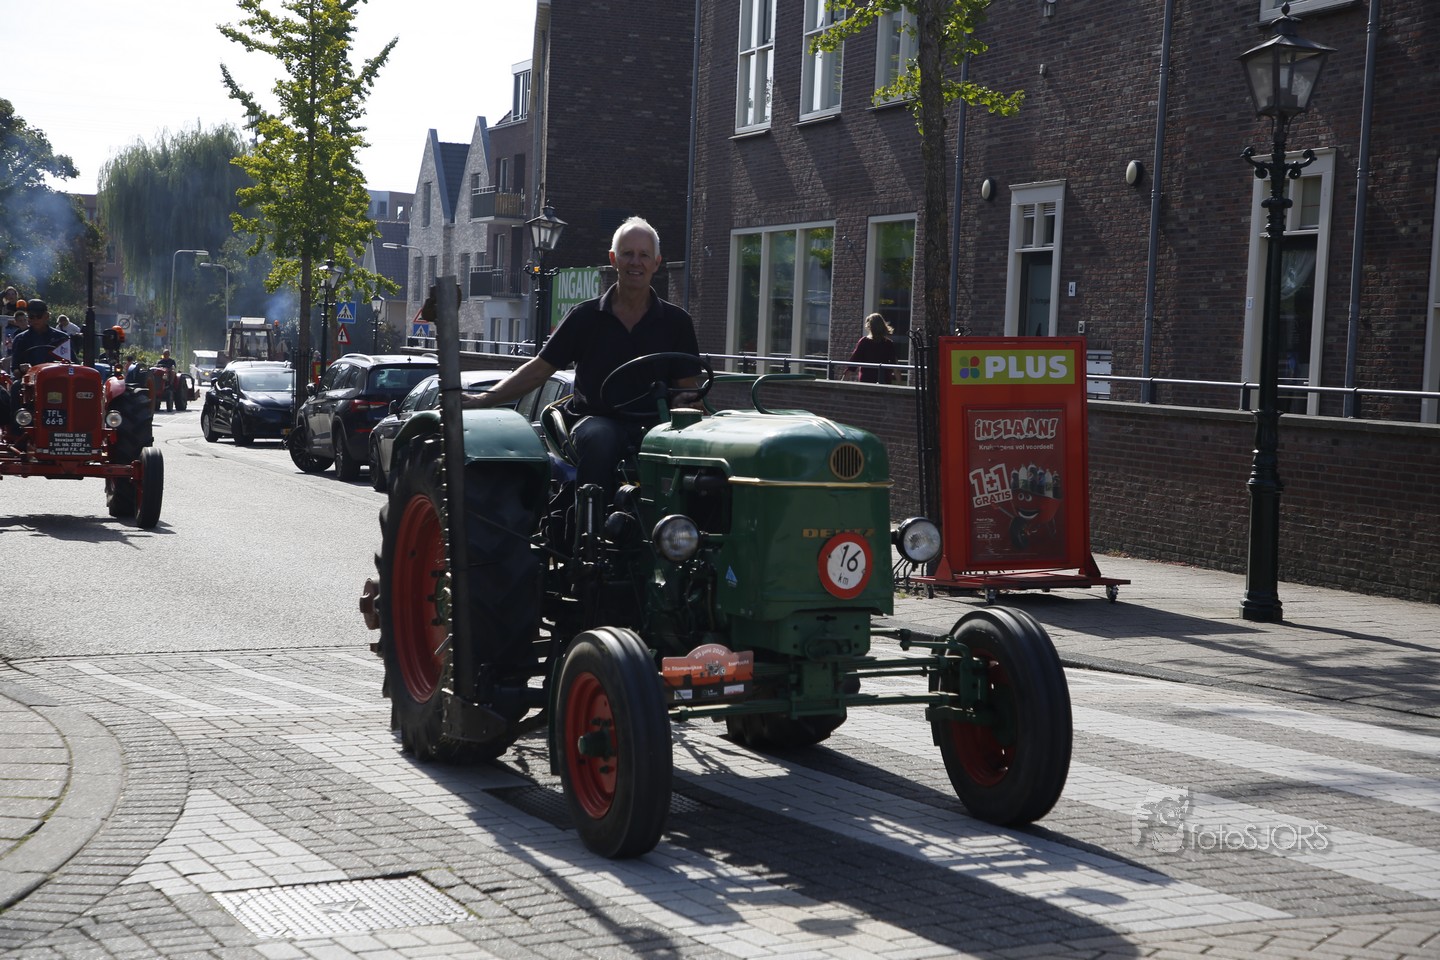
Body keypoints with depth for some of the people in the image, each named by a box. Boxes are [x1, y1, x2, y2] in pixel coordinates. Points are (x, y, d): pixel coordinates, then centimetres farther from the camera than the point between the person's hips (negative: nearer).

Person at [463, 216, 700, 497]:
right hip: (596, 418, 0)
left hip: (654, 425, 1)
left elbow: (688, 388, 9)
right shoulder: (585, 316, 9)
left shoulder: (676, 321, 11)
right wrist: (486, 398, -2)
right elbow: (540, 369, 9)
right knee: (600, 439, -37)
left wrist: (685, 401, -16)